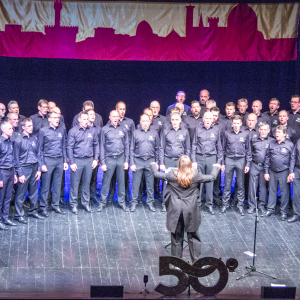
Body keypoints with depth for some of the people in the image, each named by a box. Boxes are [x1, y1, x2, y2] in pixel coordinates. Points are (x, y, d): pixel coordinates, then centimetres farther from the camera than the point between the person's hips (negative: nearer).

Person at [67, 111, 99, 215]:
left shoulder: (92, 131, 5)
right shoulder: (73, 131, -5)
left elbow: (96, 145, 12)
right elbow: (69, 148, -4)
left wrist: (96, 159, 5)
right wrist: (72, 163, -9)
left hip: (89, 160, 3)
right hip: (77, 160, -3)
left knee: (86, 183, 12)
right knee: (74, 184, 1)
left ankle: (85, 203, 24)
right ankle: (73, 205, 11)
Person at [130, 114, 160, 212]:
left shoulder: (154, 134, 7)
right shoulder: (135, 133, 3)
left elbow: (157, 149, 11)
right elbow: (132, 149, 5)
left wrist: (157, 162, 6)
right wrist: (132, 163, -1)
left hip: (150, 161, 1)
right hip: (138, 161, -1)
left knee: (150, 183, 6)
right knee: (135, 183, 1)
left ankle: (150, 202, 17)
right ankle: (134, 203, 11)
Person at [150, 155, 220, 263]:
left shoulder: (173, 175, -10)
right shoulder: (195, 175, -9)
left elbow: (157, 174, 5)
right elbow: (212, 177, 5)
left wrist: (153, 165, 26)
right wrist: (216, 168, 25)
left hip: (176, 210, 0)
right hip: (191, 211, 0)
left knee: (176, 238, 11)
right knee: (193, 237, 13)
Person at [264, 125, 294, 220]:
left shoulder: (290, 145, -3)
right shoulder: (271, 144, 6)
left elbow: (292, 160, -3)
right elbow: (267, 158, 8)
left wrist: (291, 173, -9)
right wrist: (266, 172, 5)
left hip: (284, 172, -3)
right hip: (272, 172, 3)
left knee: (284, 191, 2)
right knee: (272, 190, 11)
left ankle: (284, 212, 11)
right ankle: (270, 209, 22)